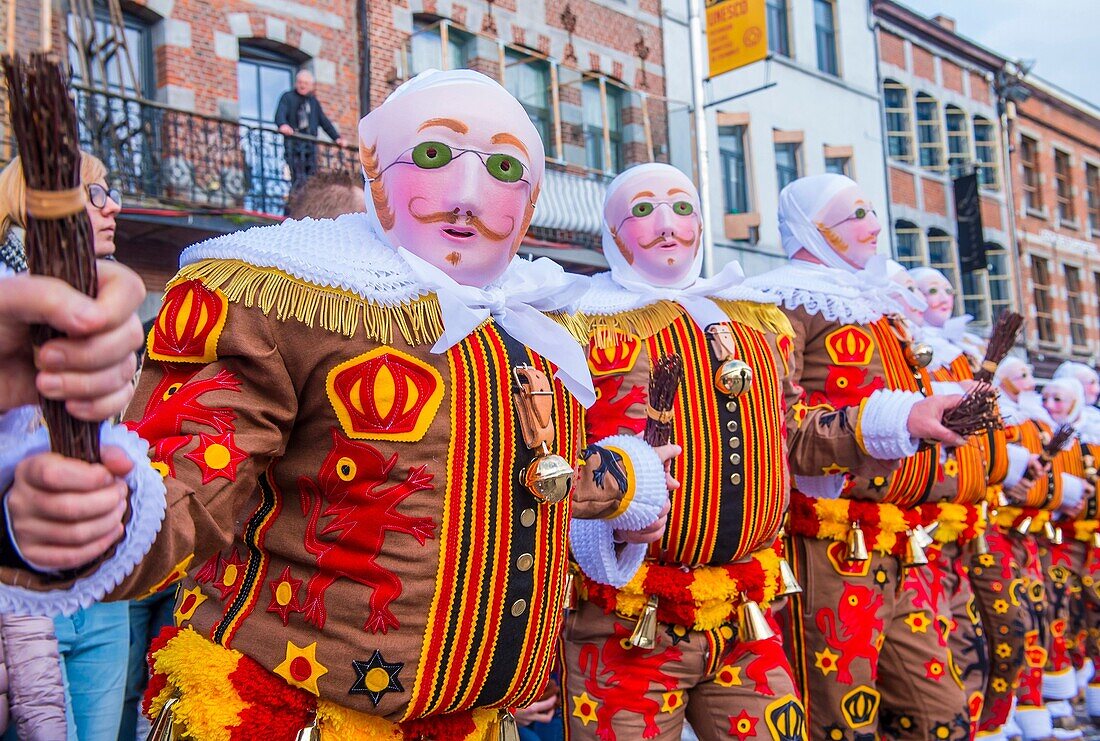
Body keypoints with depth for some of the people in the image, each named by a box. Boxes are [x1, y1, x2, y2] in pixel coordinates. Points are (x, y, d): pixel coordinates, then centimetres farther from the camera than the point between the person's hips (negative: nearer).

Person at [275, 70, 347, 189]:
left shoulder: (314, 101, 23)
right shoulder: (288, 97, 7)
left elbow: (324, 121, 23)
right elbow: (280, 114, -11)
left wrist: (337, 137, 11)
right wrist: (283, 125, -34)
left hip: (310, 143, 5)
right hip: (293, 141, -5)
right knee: (298, 178, -16)